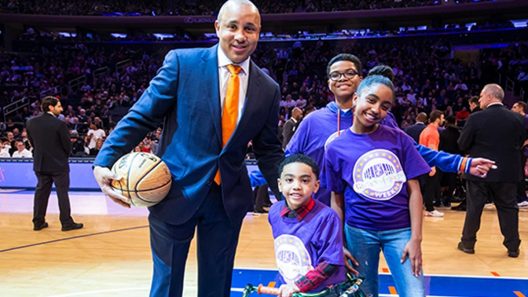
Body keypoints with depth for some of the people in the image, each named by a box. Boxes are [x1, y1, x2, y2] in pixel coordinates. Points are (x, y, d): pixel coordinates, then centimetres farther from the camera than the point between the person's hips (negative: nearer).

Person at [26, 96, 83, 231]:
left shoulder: (31, 122, -1)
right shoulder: (59, 124, -16)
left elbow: (32, 142, 7)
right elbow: (67, 145, -11)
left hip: (40, 164, 5)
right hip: (58, 164, -5)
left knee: (41, 192, 13)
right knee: (62, 193, 2)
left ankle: (38, 222, 19)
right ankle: (67, 222, 6)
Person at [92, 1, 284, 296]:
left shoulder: (268, 89, 2)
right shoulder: (182, 62, -7)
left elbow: (269, 150, 9)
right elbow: (140, 117, -6)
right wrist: (104, 162, -14)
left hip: (229, 200, 3)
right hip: (176, 191, -2)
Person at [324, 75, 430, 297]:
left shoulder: (399, 139, -2)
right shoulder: (336, 147, -4)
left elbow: (414, 191, -2)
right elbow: (337, 200, 2)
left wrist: (416, 238, -8)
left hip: (400, 229, 0)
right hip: (359, 231, 0)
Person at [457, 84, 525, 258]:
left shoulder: (476, 118, -12)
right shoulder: (517, 119, -1)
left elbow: (462, 145, -7)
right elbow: (520, 144, 8)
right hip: (507, 172, 3)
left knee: (473, 208, 8)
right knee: (508, 208, 11)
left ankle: (468, 243, 18)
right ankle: (513, 247, 16)